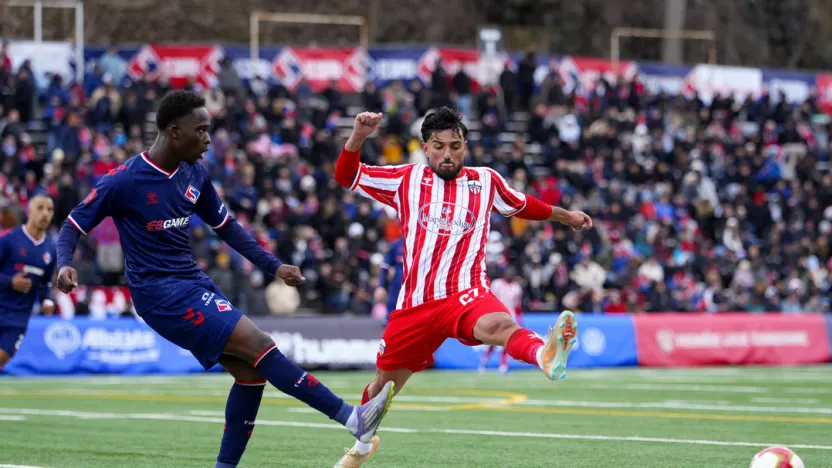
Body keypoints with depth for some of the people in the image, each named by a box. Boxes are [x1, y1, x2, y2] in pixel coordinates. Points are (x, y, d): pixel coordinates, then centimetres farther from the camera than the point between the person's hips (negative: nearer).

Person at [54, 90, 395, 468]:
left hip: (194, 286, 8)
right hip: (162, 294, -8)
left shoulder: (195, 174, 7)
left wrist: (273, 266, 14)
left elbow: (226, 227, 19)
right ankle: (351, 418, -18)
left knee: (250, 371, -1)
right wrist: (65, 264, -24)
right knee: (259, 346, -17)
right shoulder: (124, 181, -12)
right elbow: (74, 225, -5)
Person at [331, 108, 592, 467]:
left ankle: (547, 357, -72)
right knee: (385, 383, 14)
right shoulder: (407, 180, 10)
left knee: (498, 324, -38)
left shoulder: (485, 181, 12)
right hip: (415, 303, 2)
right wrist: (358, 137, -7)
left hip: (464, 295, -2)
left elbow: (522, 206, 32)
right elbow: (346, 176, 10)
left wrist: (564, 216, 41)